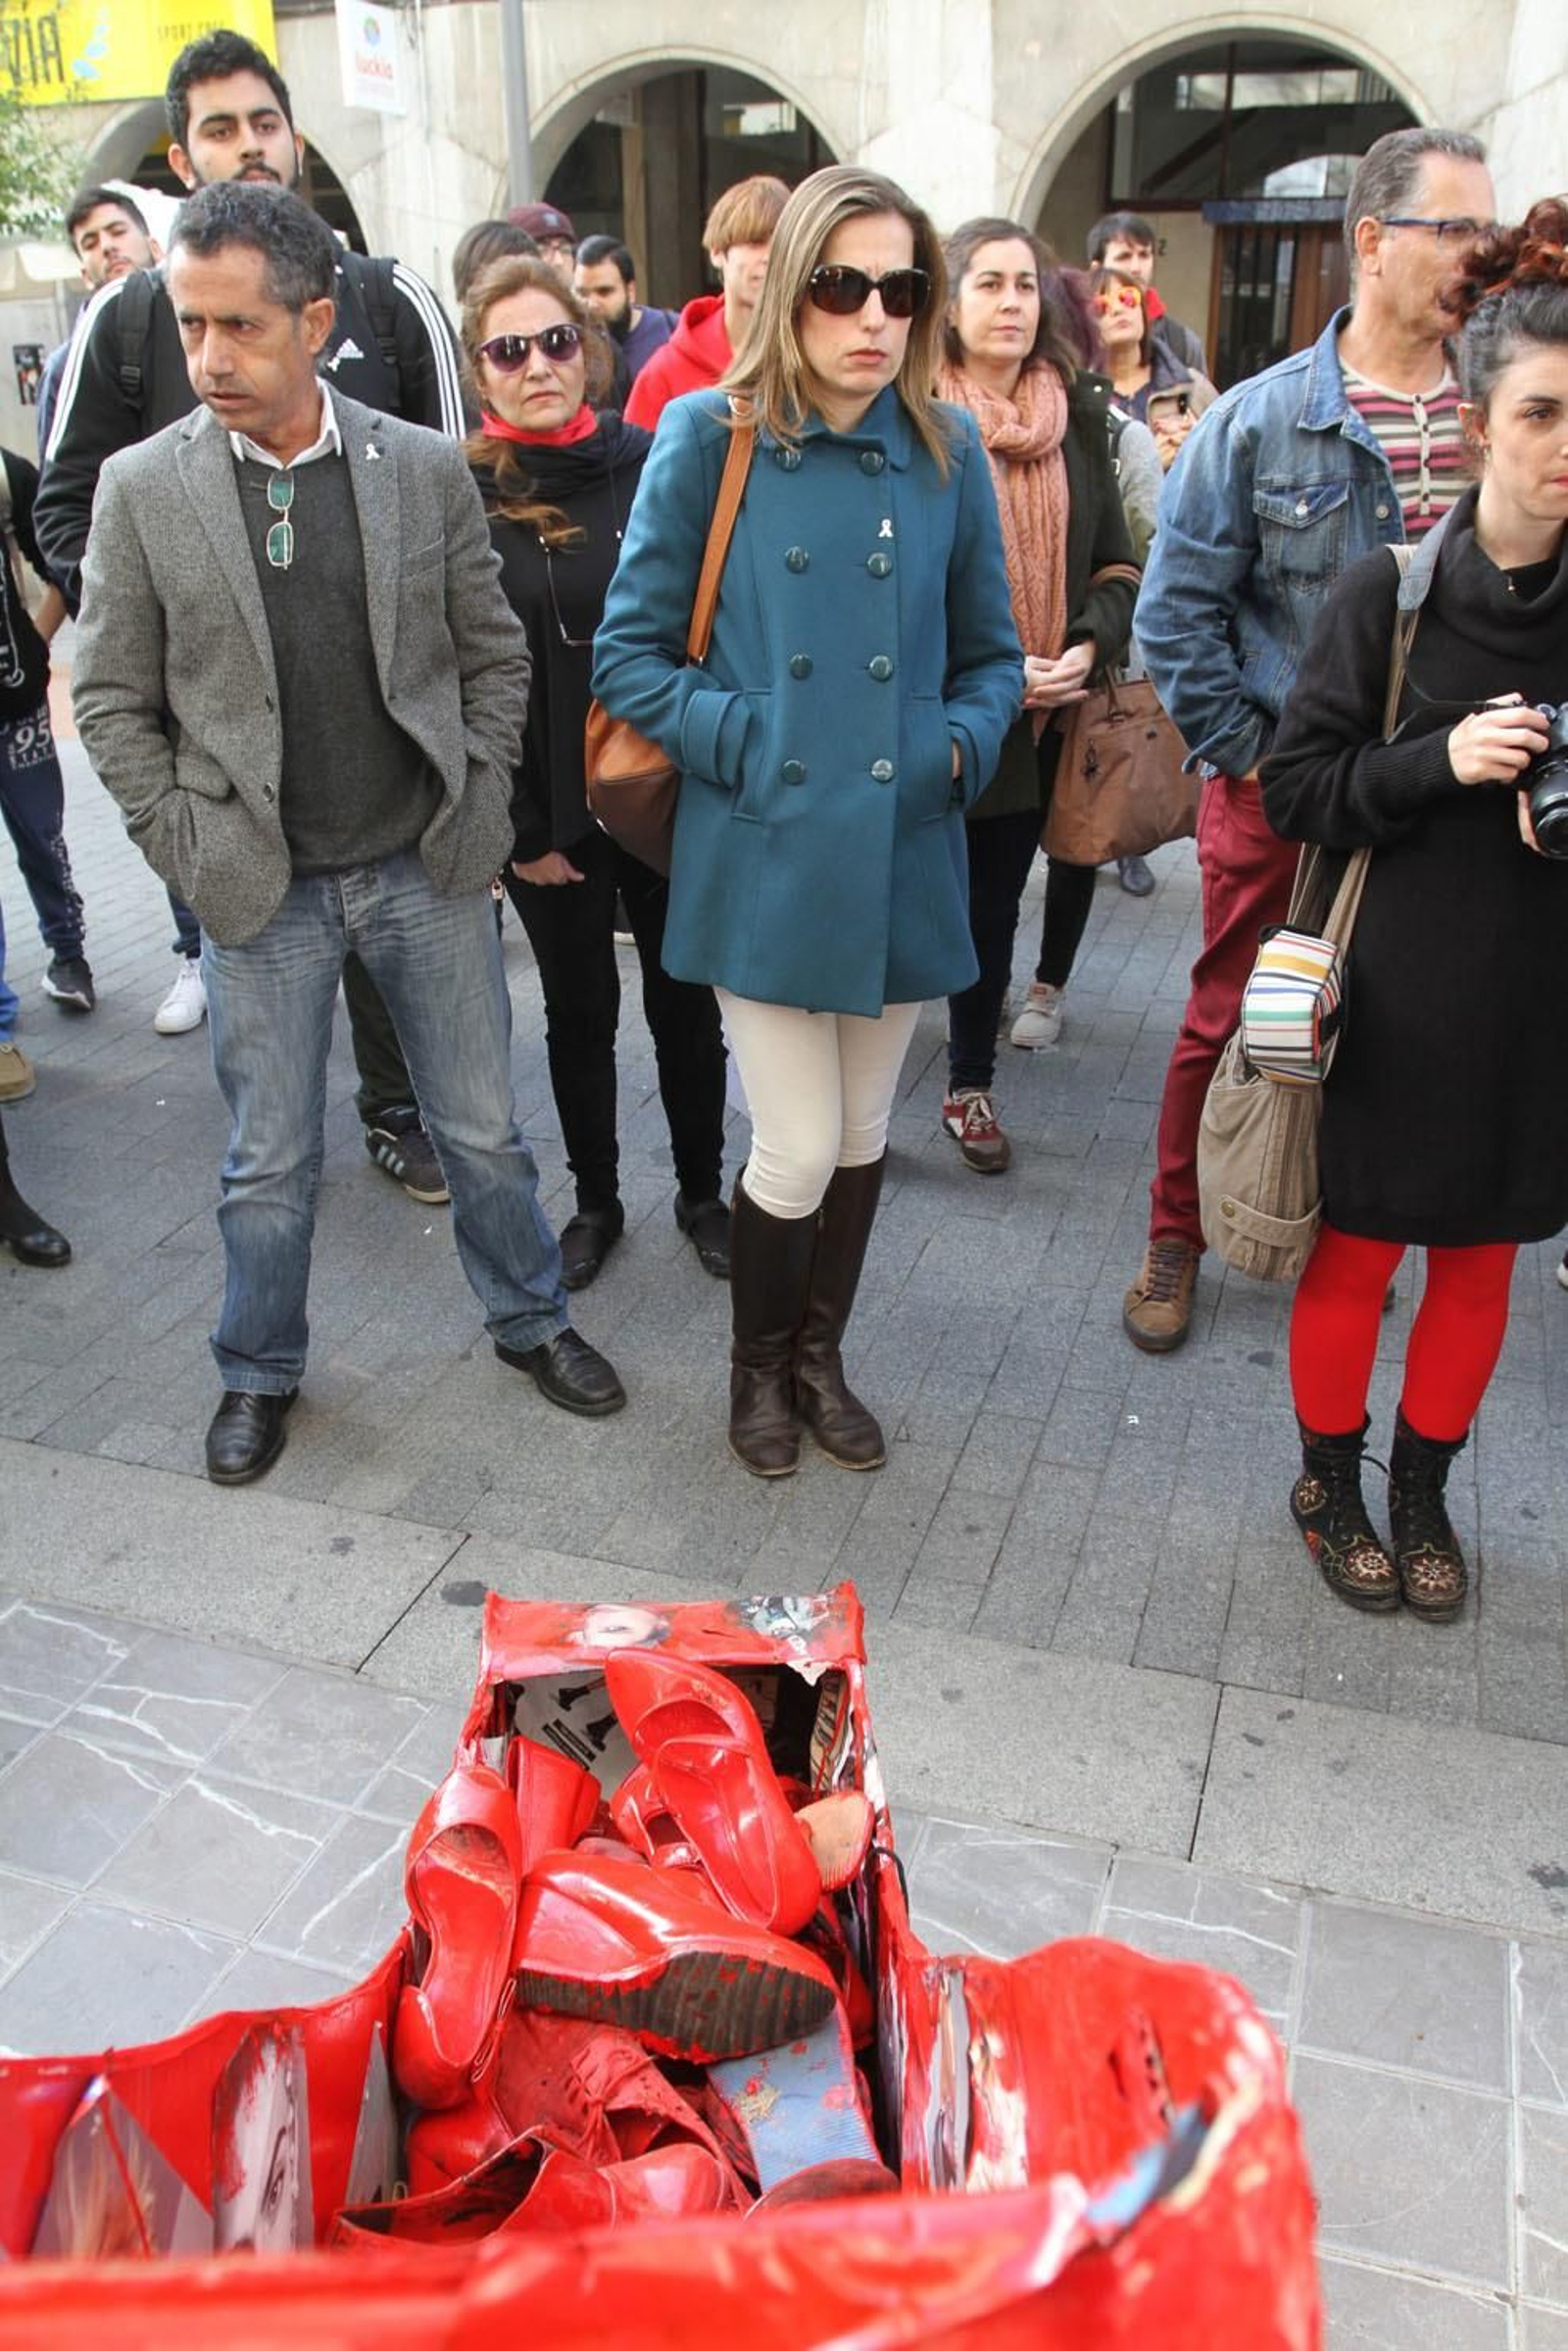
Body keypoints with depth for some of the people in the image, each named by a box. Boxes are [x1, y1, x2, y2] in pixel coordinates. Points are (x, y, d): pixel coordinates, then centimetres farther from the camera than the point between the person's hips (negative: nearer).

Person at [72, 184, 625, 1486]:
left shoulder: (426, 467, -1)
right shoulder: (144, 487, -4)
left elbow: (494, 654, 6)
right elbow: (114, 699, 1)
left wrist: (477, 807, 0)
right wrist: (187, 850, -5)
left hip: (427, 868, 1)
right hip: (259, 890, -1)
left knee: (484, 1129, 13)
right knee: (272, 1164, 11)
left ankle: (530, 1316, 36)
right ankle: (259, 1370, 33)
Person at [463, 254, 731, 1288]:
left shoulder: (653, 466, -2)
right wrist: (515, 829, -7)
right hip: (550, 816, 0)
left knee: (685, 1004, 11)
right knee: (580, 1012, 13)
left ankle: (703, 1191, 31)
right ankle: (597, 1202, 32)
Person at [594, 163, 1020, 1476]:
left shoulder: (948, 449, 4)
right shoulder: (711, 436, -5)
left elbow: (991, 655, 12)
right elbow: (630, 652, -3)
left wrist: (960, 748, -6)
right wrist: (745, 744, -14)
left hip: (902, 859, 4)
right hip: (766, 859, -3)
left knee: (862, 1138, 15)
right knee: (797, 1151, -1)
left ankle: (821, 1355, 38)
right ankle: (759, 1365, 28)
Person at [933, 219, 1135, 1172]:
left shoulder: (1077, 414, 9)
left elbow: (1116, 559, 11)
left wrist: (1088, 647, -8)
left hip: (1041, 710, 4)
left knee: (993, 901, 13)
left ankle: (971, 1084, 27)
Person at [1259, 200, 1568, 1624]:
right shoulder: (1393, 595, -7)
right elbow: (1294, 787, -5)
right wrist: (1439, 764, -19)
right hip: (1401, 993, -3)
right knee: (1357, 1253, 9)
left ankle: (1422, 1495, 35)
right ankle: (1330, 1483, 32)